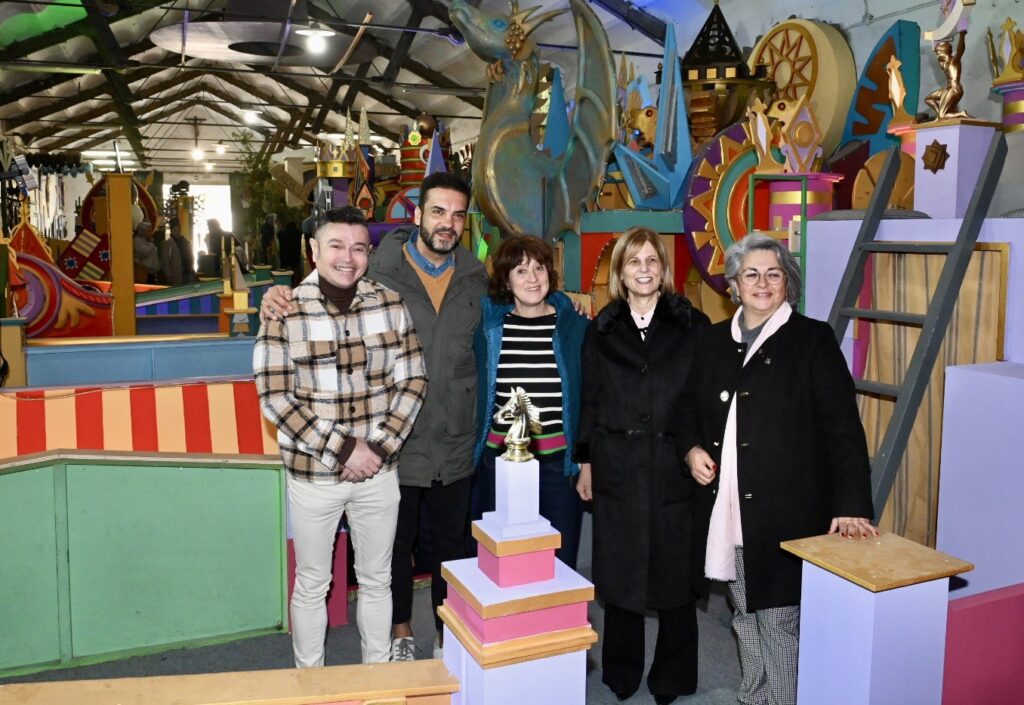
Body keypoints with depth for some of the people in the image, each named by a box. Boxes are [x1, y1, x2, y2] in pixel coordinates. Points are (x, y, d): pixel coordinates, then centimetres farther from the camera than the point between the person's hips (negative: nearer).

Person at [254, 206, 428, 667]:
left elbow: (413, 381, -1)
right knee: (312, 584, 15)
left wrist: (380, 446, -12)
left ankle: (378, 673, 38)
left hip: (378, 471, 2)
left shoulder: (390, 305, -3)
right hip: (313, 473, -2)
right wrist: (343, 448, -18)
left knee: (376, 579, 18)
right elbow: (275, 398, -13)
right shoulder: (286, 312, -11)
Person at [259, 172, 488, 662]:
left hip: (455, 447, 3)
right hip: (397, 445, -2)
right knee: (396, 544, 17)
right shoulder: (378, 274, -10)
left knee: (450, 546, 18)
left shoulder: (477, 280, 1)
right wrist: (278, 298, -22)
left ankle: (449, 638, 39)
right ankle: (400, 635, 40)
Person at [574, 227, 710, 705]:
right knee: (618, 571, 9)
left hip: (674, 467, -1)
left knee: (674, 570, 6)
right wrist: (585, 462, 6)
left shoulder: (692, 325, 2)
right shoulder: (602, 329, 6)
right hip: (616, 467, 2)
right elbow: (590, 401, 8)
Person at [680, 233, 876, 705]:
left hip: (785, 510, -5)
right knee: (744, 615, 17)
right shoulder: (715, 340, 10)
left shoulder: (813, 339, -4)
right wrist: (692, 448, 1)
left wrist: (851, 505, -16)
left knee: (779, 620, 0)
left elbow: (843, 427, -9)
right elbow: (691, 407, 21)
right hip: (726, 509, 5)